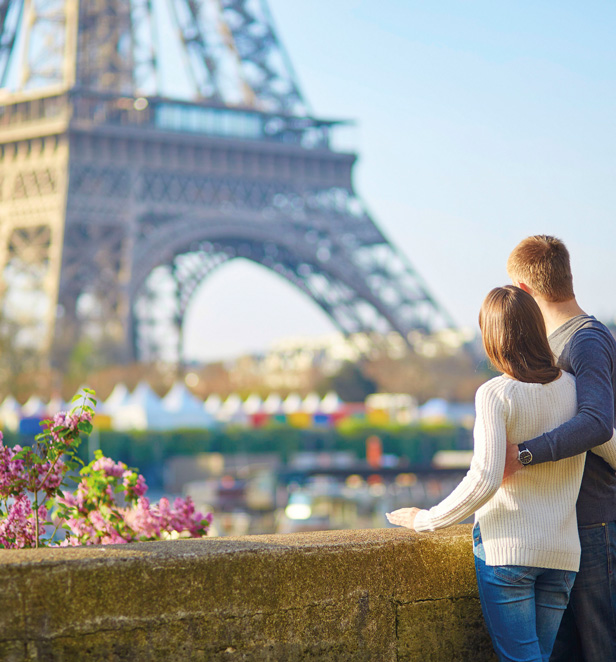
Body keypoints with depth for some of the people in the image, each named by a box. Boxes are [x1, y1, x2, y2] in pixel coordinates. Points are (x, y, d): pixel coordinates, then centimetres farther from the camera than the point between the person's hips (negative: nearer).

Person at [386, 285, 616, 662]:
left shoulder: (496, 395, -11)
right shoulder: (573, 388, 4)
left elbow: (485, 479, -20)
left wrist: (426, 520, -9)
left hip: (506, 545, -5)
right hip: (562, 550, 5)